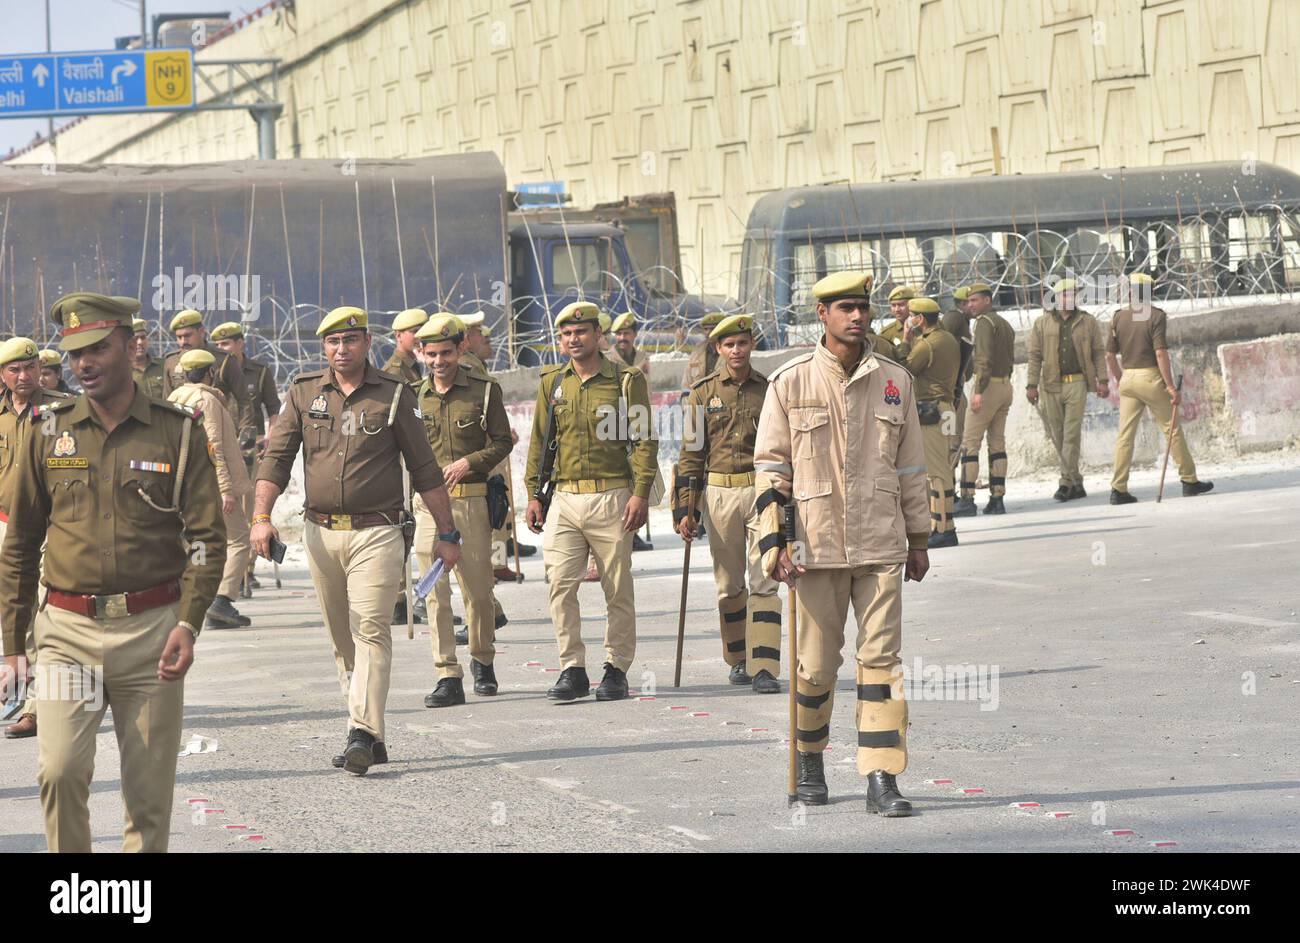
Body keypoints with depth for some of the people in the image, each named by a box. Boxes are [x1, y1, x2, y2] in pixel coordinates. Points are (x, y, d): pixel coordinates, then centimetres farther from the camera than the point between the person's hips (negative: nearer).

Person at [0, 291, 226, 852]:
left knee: (149, 785, 3)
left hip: (152, 630, 0)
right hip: (67, 631, 0)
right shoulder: (49, 432, 5)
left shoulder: (178, 431, 2)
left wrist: (188, 623, -10)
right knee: (60, 769, -13)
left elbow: (207, 537, 1)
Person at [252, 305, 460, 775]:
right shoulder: (304, 392, 8)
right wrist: (261, 515, -7)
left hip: (376, 533, -3)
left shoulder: (393, 395, 2)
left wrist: (447, 533, 7)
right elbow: (276, 457, 6)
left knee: (371, 631, -15)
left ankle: (364, 733, -23)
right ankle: (369, 738, 14)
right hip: (321, 534, 4)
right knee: (343, 641, 7)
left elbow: (424, 470, 6)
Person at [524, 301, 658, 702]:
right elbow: (539, 440, 15)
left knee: (618, 589, 2)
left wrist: (641, 492, -11)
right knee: (560, 584, -7)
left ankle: (616, 669, 11)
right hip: (564, 499, 3)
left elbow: (644, 440, -2)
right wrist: (534, 494, 9)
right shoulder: (551, 382, 11)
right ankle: (572, 669, -1)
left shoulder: (626, 380, 1)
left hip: (612, 499, -3)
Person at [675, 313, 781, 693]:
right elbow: (691, 454, 5)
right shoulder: (703, 394, 4)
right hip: (720, 494, 1)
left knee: (764, 582, -9)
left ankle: (764, 669, -14)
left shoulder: (769, 390, 5)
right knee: (729, 584, 9)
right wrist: (685, 509, 0)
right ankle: (739, 660, 24)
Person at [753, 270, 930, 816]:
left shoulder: (895, 381, 7)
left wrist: (918, 539, 15)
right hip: (817, 546, -2)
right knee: (817, 663, 7)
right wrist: (774, 542, -7)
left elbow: (910, 466, 14)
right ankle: (809, 761, 29)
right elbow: (770, 467, 0)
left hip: (881, 546, 2)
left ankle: (882, 780, -6)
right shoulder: (789, 383, -1)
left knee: (881, 659, -5)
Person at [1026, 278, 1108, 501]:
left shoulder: (1087, 322, 7)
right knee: (1057, 435, 5)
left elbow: (1099, 353, 9)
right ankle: (1076, 483, 14)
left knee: (1072, 433, -10)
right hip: (1051, 384, 2)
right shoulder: (1042, 323, 8)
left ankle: (1067, 481, -9)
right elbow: (1035, 355, 6)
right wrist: (1032, 385, 0)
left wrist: (1102, 381, 1)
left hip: (1077, 384, -2)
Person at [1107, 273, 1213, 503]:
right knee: (1172, 429, 7)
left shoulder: (1118, 317, 4)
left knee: (1125, 434, 3)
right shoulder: (1156, 316, -8)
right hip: (1151, 377, -4)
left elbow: (1110, 356, 7)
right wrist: (1171, 386, -13)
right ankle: (1189, 481, 11)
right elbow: (1161, 353, -15)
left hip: (1127, 379, 4)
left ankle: (1118, 488, -3)